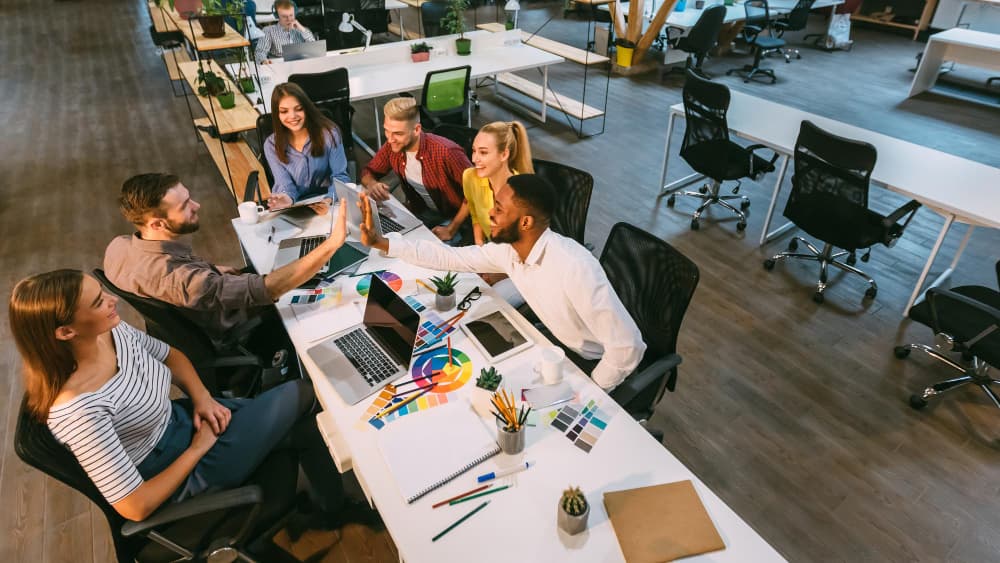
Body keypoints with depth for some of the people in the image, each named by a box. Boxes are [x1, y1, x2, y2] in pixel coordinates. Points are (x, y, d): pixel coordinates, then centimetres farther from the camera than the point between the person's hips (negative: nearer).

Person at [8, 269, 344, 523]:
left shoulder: (111, 331, -13)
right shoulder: (78, 410, -35)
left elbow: (171, 356, 8)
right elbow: (136, 508, -29)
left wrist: (201, 397, -7)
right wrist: (198, 448, -18)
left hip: (181, 419, 7)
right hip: (181, 474, -7)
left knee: (303, 426, 5)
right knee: (303, 395, -2)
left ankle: (335, 509, 31)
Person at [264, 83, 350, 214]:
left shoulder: (329, 133, -6)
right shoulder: (271, 144, -1)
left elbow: (339, 176, -8)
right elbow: (285, 183, -5)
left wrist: (329, 199, -29)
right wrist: (287, 198, -30)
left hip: (324, 203, -1)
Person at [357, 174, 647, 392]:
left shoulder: (574, 268, -37)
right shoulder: (508, 249, -13)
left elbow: (628, 346, -33)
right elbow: (451, 257, 1)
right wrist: (381, 242, -4)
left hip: (593, 362, -6)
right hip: (557, 339, 7)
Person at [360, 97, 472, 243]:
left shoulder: (446, 152, -30)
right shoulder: (392, 146, -11)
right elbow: (368, 172, 5)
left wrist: (452, 229, -24)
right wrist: (372, 184, -20)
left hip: (452, 216, -6)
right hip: (419, 210, 6)